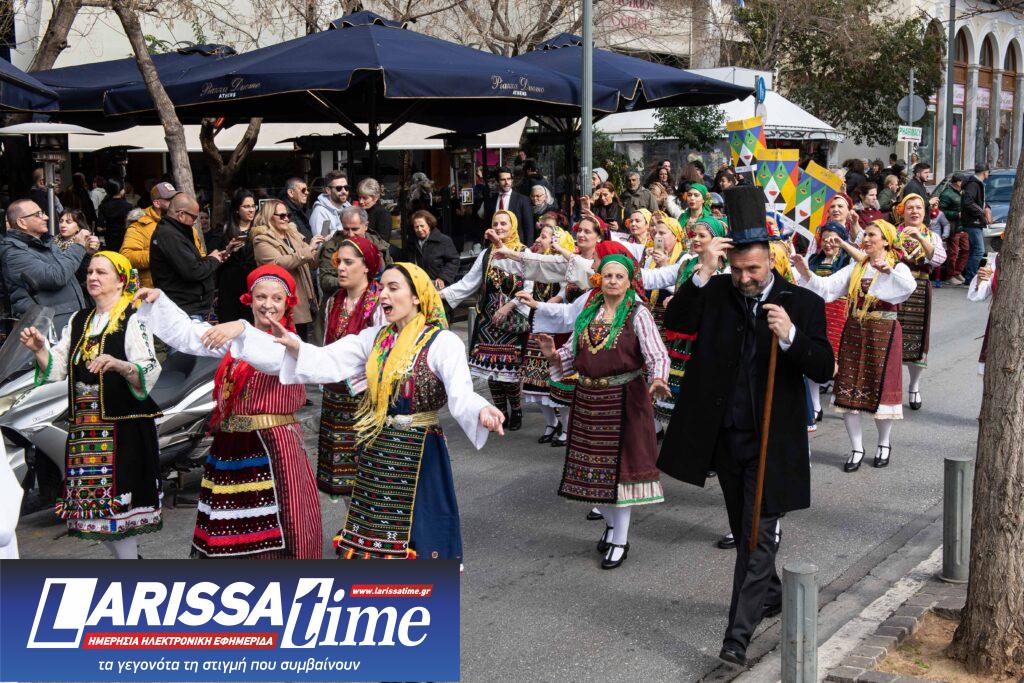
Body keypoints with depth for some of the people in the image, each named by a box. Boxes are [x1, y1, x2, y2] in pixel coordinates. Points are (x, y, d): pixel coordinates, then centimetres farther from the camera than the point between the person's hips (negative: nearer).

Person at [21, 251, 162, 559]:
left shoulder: (132, 320, -6)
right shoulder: (78, 321, 16)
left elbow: (150, 373, -16)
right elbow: (57, 370, 15)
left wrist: (119, 365, -34)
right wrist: (40, 349, -3)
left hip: (123, 426, -7)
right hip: (84, 426, 7)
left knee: (119, 499, -7)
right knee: (94, 505, 8)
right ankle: (126, 556, 25)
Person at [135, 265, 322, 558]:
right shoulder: (234, 337, 16)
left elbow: (275, 358, -25)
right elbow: (186, 333, 14)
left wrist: (243, 331, -41)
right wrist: (158, 300, 1)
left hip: (271, 447, -5)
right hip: (229, 447, 6)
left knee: (270, 533, -8)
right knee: (225, 535, 7)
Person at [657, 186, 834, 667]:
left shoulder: (802, 303, -6)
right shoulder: (718, 293, 1)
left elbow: (823, 369, -12)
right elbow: (676, 321, -13)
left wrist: (790, 336, -30)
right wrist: (703, 272, -22)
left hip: (771, 440, -4)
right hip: (725, 434, 4)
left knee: (757, 534, -6)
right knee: (744, 530, 20)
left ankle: (739, 633, -4)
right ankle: (771, 593, 43)